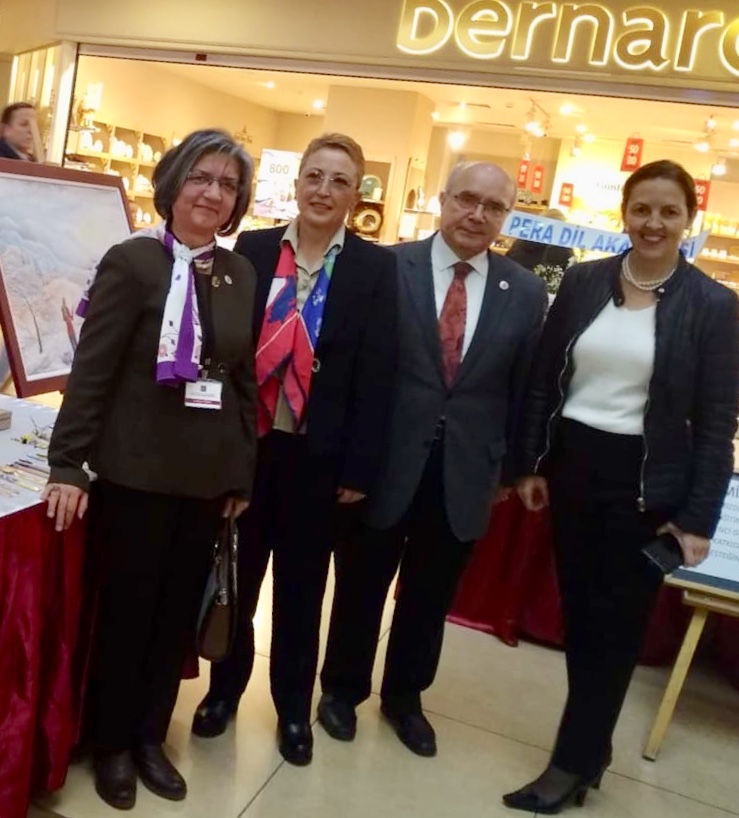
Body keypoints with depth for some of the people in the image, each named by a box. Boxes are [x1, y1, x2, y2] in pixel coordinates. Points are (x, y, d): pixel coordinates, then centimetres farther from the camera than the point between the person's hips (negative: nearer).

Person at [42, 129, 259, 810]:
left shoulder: (241, 274, 6)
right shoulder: (132, 261, -8)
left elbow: (246, 379, 8)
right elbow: (91, 370, -10)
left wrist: (242, 473, 8)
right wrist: (67, 465, -12)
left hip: (208, 476, 5)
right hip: (137, 473, -4)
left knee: (179, 612, 15)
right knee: (126, 610, 10)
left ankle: (150, 736, 36)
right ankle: (110, 744, 33)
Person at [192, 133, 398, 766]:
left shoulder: (376, 268, -3)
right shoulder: (252, 249, 1)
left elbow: (377, 372, -6)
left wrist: (360, 467, -8)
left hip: (317, 453, -1)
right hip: (245, 442, 2)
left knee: (301, 585, 15)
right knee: (236, 575, 16)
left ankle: (293, 705, 35)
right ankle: (225, 687, 40)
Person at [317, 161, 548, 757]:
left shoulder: (526, 292, 1)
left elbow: (524, 389, 5)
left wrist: (511, 467, 7)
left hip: (465, 471, 3)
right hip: (385, 460, -2)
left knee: (431, 594, 19)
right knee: (362, 585, 16)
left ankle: (404, 697, 42)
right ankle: (343, 688, 40)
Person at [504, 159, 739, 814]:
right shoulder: (582, 282, 2)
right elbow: (544, 378, 6)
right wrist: (530, 464, 5)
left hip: (644, 483, -3)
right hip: (571, 465, 4)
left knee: (615, 623, 7)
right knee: (577, 610, 14)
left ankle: (572, 763, 23)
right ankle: (592, 746, 34)